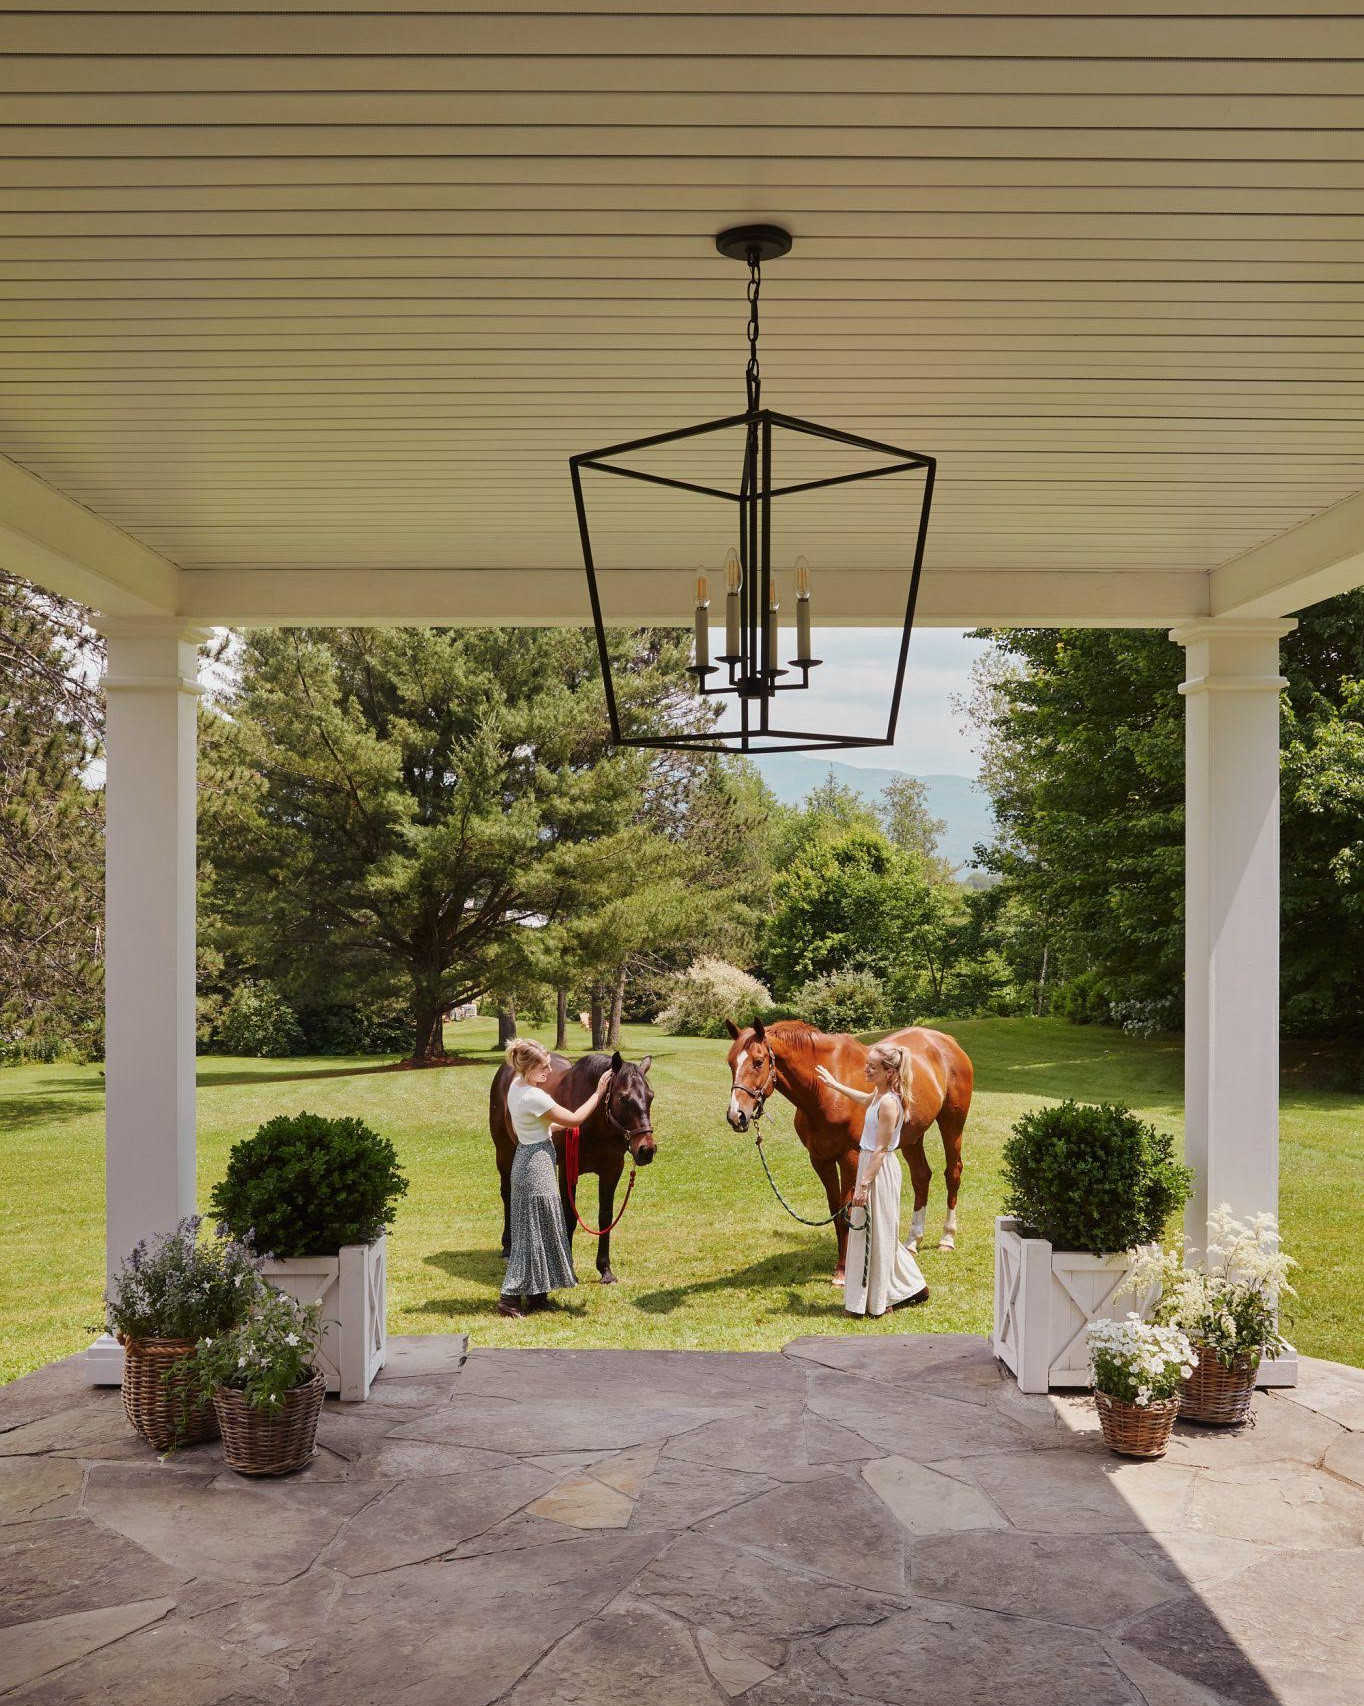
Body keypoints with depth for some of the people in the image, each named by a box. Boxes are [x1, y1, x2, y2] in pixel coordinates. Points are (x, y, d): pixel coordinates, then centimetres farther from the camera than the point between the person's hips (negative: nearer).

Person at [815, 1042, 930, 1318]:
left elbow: (880, 1150, -23)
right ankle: (913, 1287, 29)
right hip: (871, 1165, 10)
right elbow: (865, 1100, 32)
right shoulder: (880, 1094, 5)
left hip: (879, 1171, -10)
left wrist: (864, 1184, -22)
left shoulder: (889, 1103, -23)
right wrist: (834, 1084, 36)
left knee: (873, 1233, 1)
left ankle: (876, 1302, 12)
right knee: (879, 1233, 19)